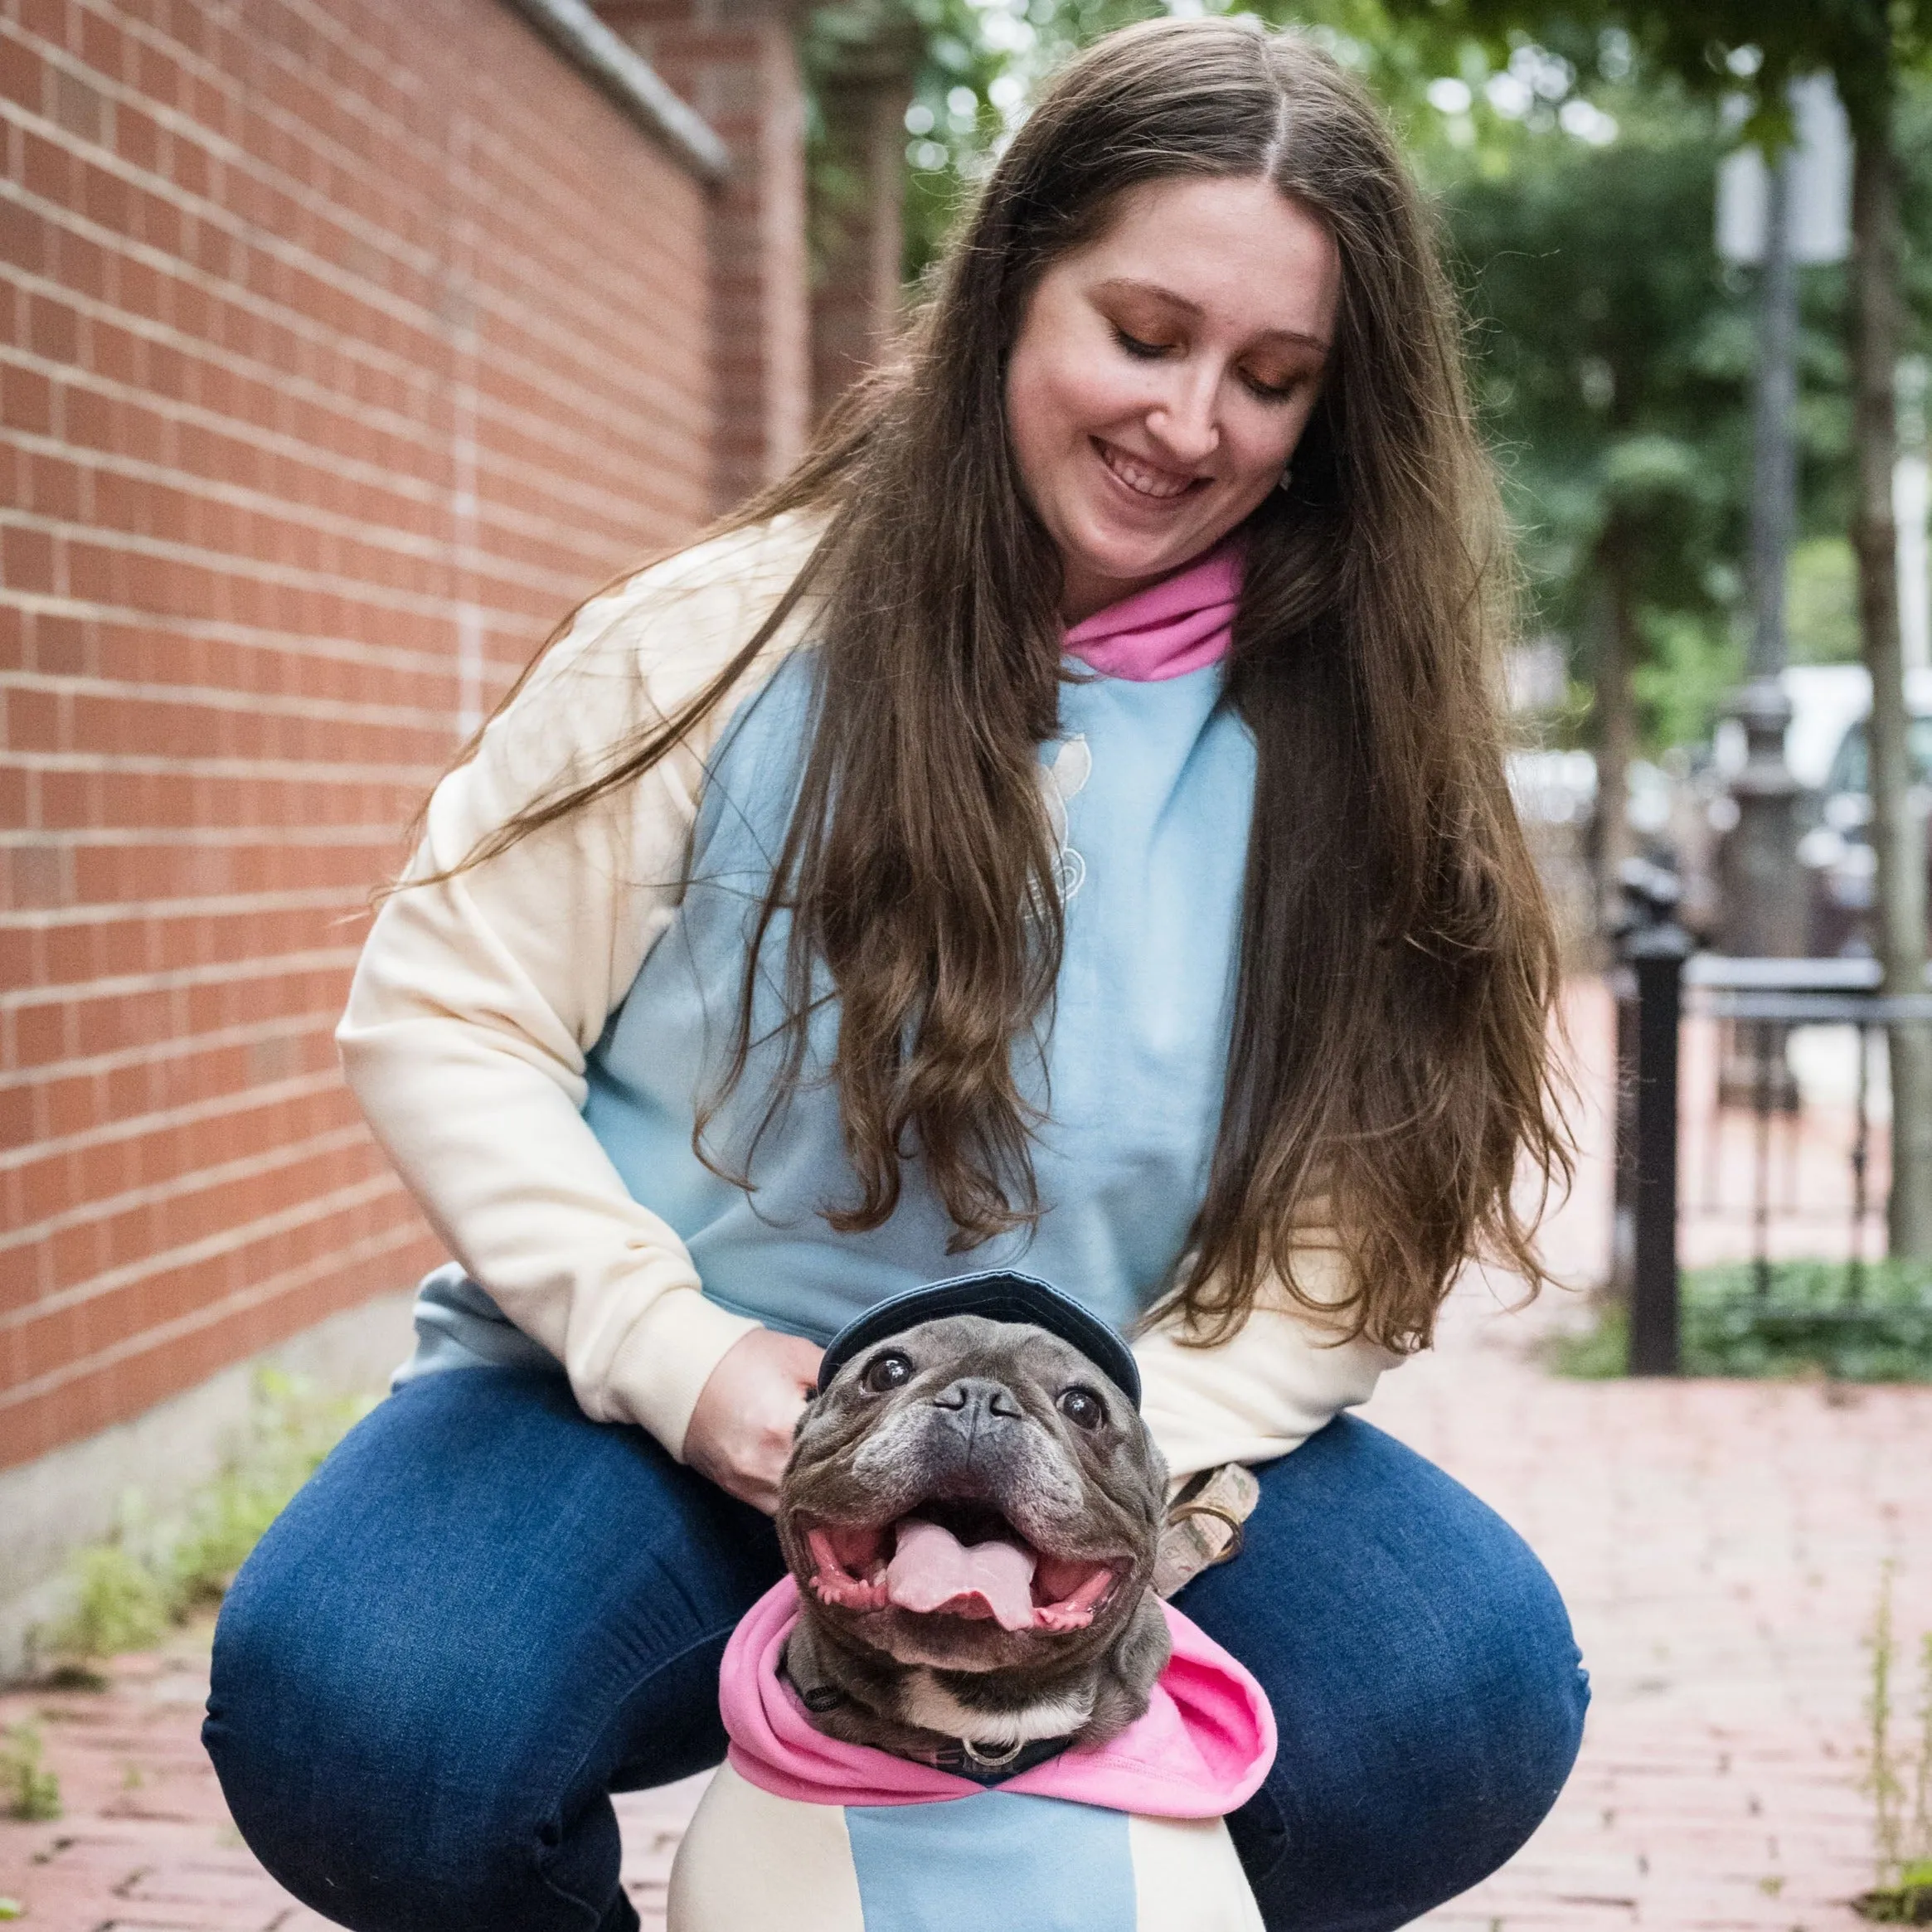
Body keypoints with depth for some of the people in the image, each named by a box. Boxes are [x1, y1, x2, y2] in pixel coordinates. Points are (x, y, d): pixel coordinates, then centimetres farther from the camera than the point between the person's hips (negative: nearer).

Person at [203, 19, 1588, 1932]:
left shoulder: (1352, 738, 1)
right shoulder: (740, 631, -4)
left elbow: (1364, 1226, -1)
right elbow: (439, 1015, -3)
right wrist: (672, 1353, -15)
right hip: (651, 1420, -1)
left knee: (1469, 1691, -26)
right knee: (347, 1718, -31)